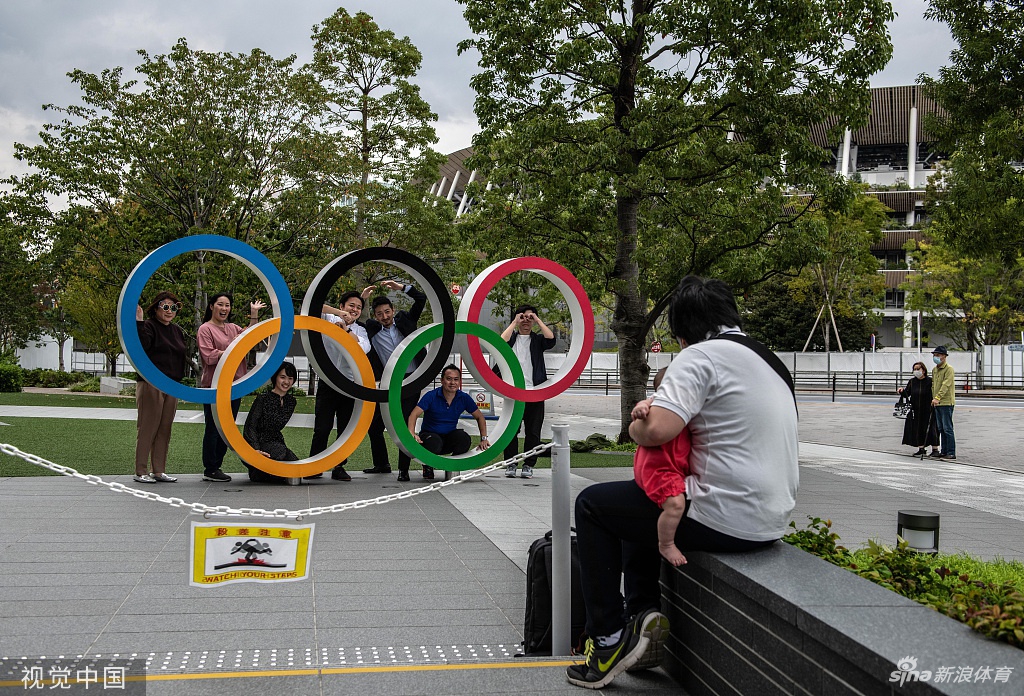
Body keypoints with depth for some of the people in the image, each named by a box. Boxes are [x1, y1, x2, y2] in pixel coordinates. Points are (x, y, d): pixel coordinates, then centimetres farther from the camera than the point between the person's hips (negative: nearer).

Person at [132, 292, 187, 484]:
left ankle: (159, 471, 15)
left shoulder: (177, 330, 18)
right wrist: (139, 323, -30)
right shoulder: (149, 326, -4)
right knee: (148, 428, -4)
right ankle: (141, 471, 2)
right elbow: (141, 346, -23)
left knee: (165, 429, 9)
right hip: (151, 384, -7)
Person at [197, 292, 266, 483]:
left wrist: (254, 314, 3)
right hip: (215, 386, -7)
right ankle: (209, 470, 2)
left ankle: (216, 467, 17)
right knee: (214, 428, -4)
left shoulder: (233, 328, 18)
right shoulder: (205, 329, -3)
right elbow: (209, 357, -13)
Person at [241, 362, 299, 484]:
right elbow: (250, 427, -14)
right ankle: (256, 473, -9)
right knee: (280, 452, -38)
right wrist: (256, 449, -26)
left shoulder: (291, 401, 9)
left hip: (276, 443, 6)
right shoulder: (263, 398, -10)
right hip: (257, 444, -6)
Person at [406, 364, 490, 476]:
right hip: (430, 434, -3)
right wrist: (412, 434, -41)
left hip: (450, 436, 3)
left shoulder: (464, 398, -3)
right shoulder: (431, 396, -13)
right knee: (434, 443, -38)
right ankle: (428, 466, -2)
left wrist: (483, 439, -2)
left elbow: (480, 417, 9)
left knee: (464, 439, -30)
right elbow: (414, 415, -23)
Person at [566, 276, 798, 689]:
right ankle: (643, 614, 19)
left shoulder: (701, 356, -13)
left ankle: (610, 637, 8)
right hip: (771, 521, 10)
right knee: (635, 503, 28)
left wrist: (636, 426, -1)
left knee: (592, 505, 7)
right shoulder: (768, 360, 17)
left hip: (728, 522, -10)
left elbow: (658, 429, -26)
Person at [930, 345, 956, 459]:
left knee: (947, 428, -8)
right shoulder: (934, 370, 16)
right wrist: (933, 399, 13)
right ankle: (944, 451, 18)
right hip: (937, 403, 9)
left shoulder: (949, 369, -10)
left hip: (946, 403, -9)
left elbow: (946, 385, -20)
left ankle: (951, 453, -5)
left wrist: (937, 398, -29)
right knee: (940, 428, 11)